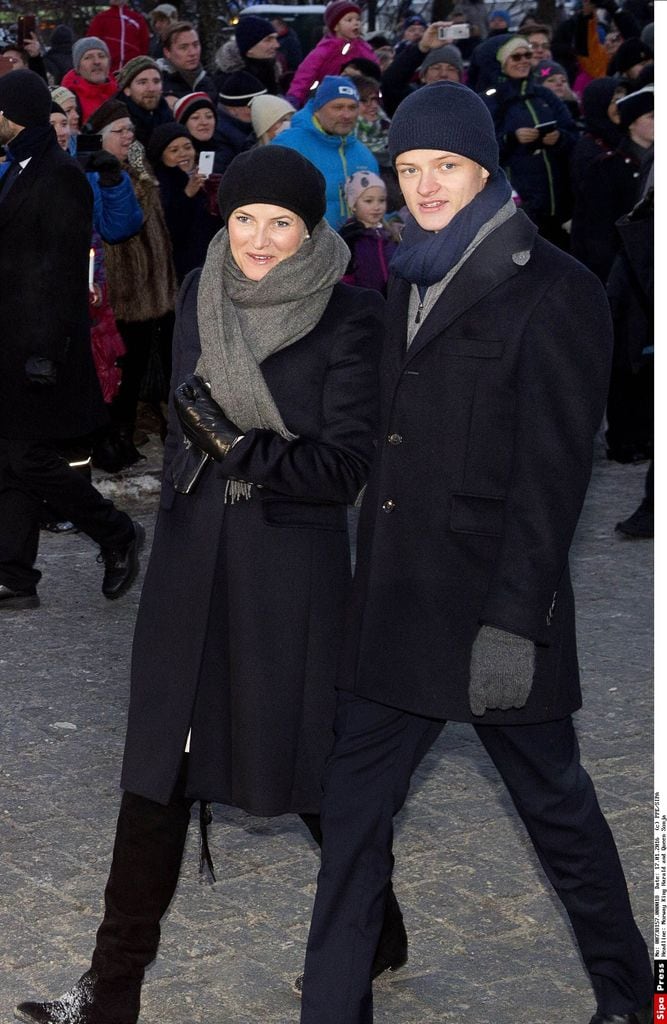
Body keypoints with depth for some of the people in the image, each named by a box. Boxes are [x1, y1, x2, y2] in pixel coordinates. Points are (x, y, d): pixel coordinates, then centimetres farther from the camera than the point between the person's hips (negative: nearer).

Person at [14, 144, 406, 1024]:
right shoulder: (200, 294, 7)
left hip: (293, 564, -4)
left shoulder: (350, 318, -8)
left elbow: (346, 463, -12)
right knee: (156, 765, 4)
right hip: (191, 561, 4)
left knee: (317, 761, 7)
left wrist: (240, 449, -21)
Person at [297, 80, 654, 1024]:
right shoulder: (412, 282, 13)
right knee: (353, 806, 7)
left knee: (555, 804, 9)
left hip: (494, 606, -6)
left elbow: (553, 474, -14)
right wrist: (371, 583, 10)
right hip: (396, 606, 7)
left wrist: (513, 621, -19)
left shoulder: (552, 290, -9)